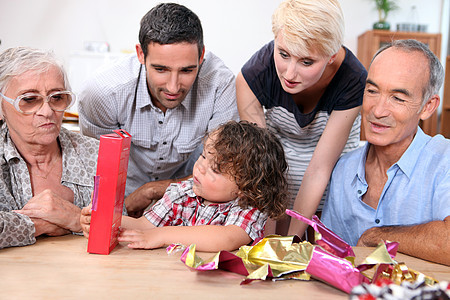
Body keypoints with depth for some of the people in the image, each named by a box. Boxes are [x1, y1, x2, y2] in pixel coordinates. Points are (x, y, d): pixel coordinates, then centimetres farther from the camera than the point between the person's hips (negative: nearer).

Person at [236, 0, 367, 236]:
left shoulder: (353, 82, -32)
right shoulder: (251, 77, -31)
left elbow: (319, 170, -27)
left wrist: (293, 237, -29)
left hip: (336, 154, 0)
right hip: (280, 148, 0)